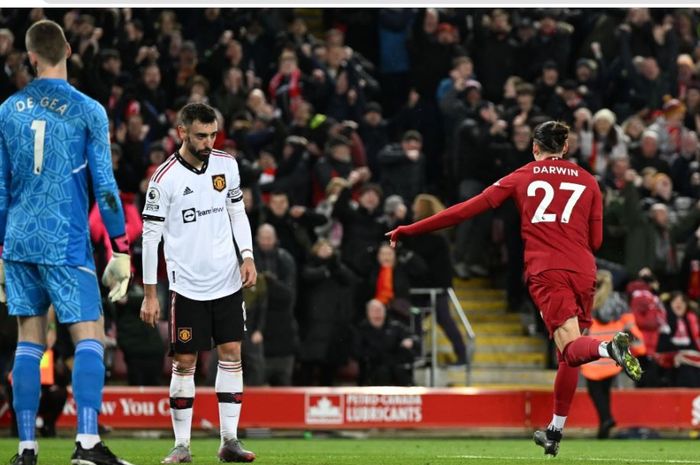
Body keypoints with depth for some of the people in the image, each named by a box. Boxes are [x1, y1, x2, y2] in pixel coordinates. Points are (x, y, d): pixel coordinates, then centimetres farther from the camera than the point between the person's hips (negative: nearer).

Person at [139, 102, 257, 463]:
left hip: (227, 281, 4)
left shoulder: (226, 165, 3)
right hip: (188, 285, -4)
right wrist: (149, 294, -7)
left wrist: (247, 256, 1)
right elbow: (150, 235, -7)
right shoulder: (165, 179, -11)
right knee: (184, 362, -2)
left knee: (231, 354, 2)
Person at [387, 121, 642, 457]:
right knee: (567, 357, 14)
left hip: (546, 271, -3)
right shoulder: (588, 181, 16)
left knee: (572, 349, -13)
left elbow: (469, 209, 8)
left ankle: (609, 348, -47)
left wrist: (410, 229, 13)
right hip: (583, 271, 3)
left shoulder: (522, 177, 12)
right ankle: (554, 434, 17)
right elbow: (596, 240, 15)